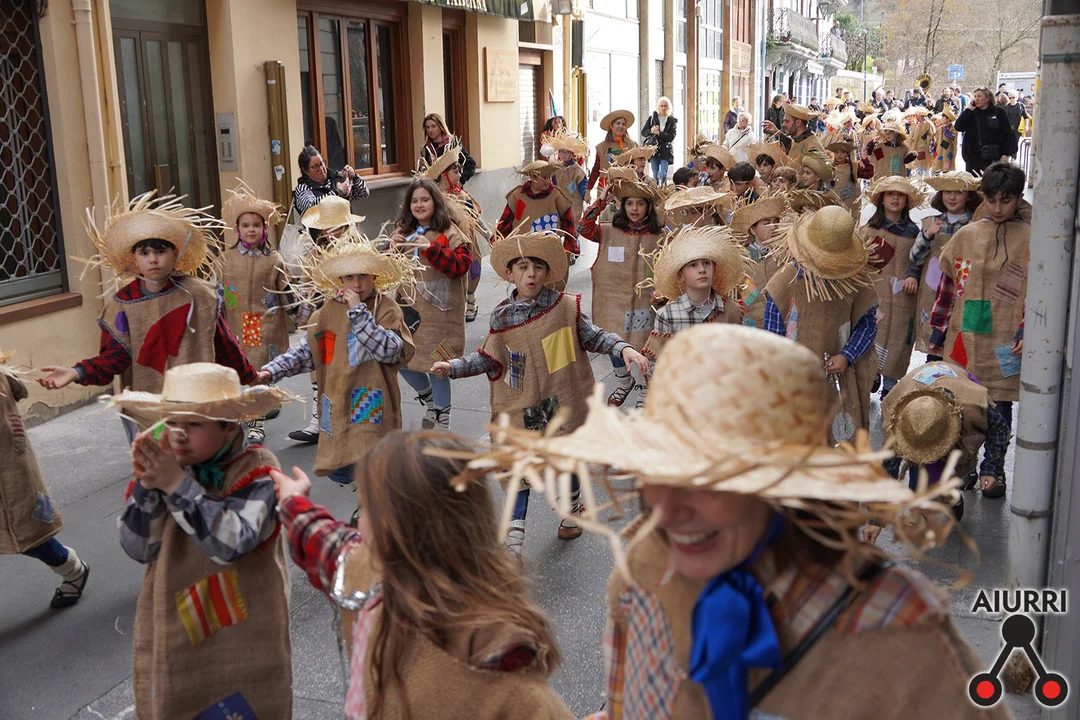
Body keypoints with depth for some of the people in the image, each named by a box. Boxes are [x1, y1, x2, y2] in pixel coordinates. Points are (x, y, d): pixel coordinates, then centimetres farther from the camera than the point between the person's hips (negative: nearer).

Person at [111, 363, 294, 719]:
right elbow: (138, 549, -5)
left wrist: (178, 485, -30)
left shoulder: (257, 468, -15)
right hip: (171, 628, 5)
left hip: (239, 630, -4)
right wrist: (147, 484, -19)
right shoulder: (168, 463, -2)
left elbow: (232, 543, -28)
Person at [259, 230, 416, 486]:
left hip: (372, 408, -4)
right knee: (340, 474, 7)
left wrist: (358, 311, -19)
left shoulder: (387, 309, -6)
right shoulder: (328, 312, 6)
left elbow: (389, 350, -20)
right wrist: (271, 371, -4)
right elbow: (305, 352, 8)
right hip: (337, 405, 4)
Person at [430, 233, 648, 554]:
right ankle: (513, 537, 9)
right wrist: (453, 366, -2)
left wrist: (624, 347, -14)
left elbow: (594, 338, 1)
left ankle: (571, 509, 46)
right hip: (520, 407, 0)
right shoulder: (502, 316, -3)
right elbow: (490, 359, 6)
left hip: (561, 404, 0)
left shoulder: (566, 307, -7)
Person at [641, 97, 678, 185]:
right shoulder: (652, 118, 9)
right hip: (653, 149, 2)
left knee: (663, 175, -10)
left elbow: (671, 137, -8)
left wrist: (658, 133, -18)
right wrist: (651, 131, -15)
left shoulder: (673, 120, 4)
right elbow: (643, 132, 5)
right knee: (655, 175, 2)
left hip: (665, 150, -2)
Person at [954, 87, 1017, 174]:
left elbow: (1007, 134, 1)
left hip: (994, 157, -2)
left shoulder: (999, 112, 2)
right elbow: (958, 127, -3)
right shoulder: (971, 114, 10)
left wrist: (1006, 154, -7)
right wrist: (969, 109, -5)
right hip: (974, 157, 2)